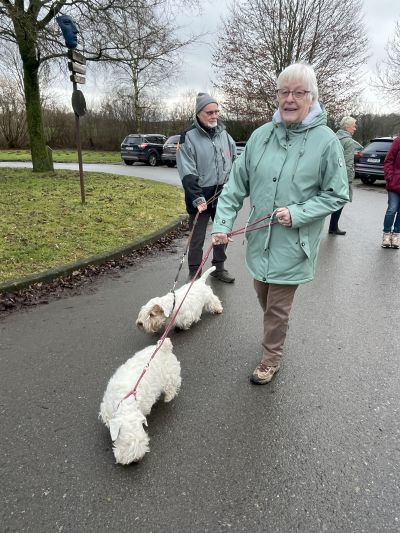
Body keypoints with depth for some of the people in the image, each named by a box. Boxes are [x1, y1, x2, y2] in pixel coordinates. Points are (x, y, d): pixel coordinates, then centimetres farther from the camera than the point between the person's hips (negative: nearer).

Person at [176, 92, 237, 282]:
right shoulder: (189, 137, -8)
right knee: (197, 238, 3)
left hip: (223, 195, 5)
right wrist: (197, 197, -23)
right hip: (201, 197, -5)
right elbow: (187, 173, -14)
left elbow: (235, 162, 16)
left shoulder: (224, 134, 8)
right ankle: (194, 274, 18)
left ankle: (219, 268, 32)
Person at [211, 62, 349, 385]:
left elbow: (337, 195, -6)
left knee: (278, 306, 7)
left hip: (292, 244, -4)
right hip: (259, 237, 4)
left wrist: (297, 213, -19)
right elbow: (237, 184, 1)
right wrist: (223, 222, -7)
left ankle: (271, 359, 31)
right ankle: (274, 334, 51)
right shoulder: (261, 135, -1)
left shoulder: (326, 141, -11)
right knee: (262, 294, 21)